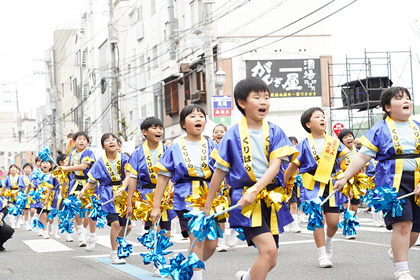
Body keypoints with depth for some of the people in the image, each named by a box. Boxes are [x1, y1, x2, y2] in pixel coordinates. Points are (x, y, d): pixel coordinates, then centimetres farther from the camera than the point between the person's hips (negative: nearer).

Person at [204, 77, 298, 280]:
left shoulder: (274, 132, 4)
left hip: (271, 196, 4)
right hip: (244, 197, -4)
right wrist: (208, 205, 9)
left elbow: (274, 166, -8)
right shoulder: (233, 134, -1)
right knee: (268, 249, -22)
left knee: (270, 261, 9)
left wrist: (255, 190, -22)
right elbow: (220, 172, 5)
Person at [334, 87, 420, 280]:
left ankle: (395, 252, 36)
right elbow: (362, 157, 2)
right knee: (402, 223, -18)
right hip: (392, 182, -4)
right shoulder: (380, 130, 2)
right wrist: (345, 177, -4)